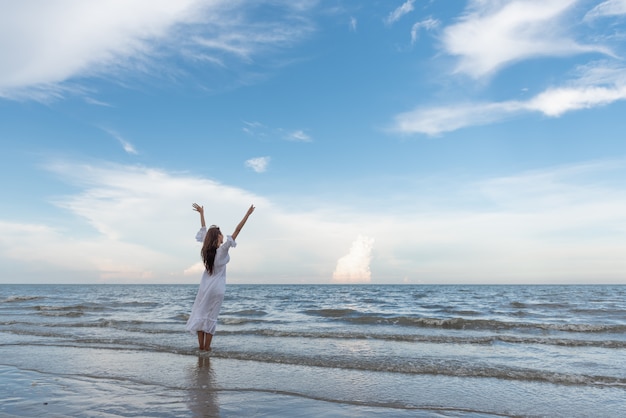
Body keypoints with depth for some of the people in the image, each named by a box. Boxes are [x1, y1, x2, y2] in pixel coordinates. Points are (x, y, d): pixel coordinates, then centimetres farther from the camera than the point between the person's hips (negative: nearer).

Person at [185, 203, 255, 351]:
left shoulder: (206, 248, -4)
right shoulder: (223, 249, -16)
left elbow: (204, 230, 8)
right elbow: (236, 231, -21)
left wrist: (201, 213, 19)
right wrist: (247, 215, -23)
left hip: (205, 286, 4)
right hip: (217, 288, -4)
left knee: (200, 313, 10)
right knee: (211, 316, 3)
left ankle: (201, 345, 13)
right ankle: (206, 346, 7)